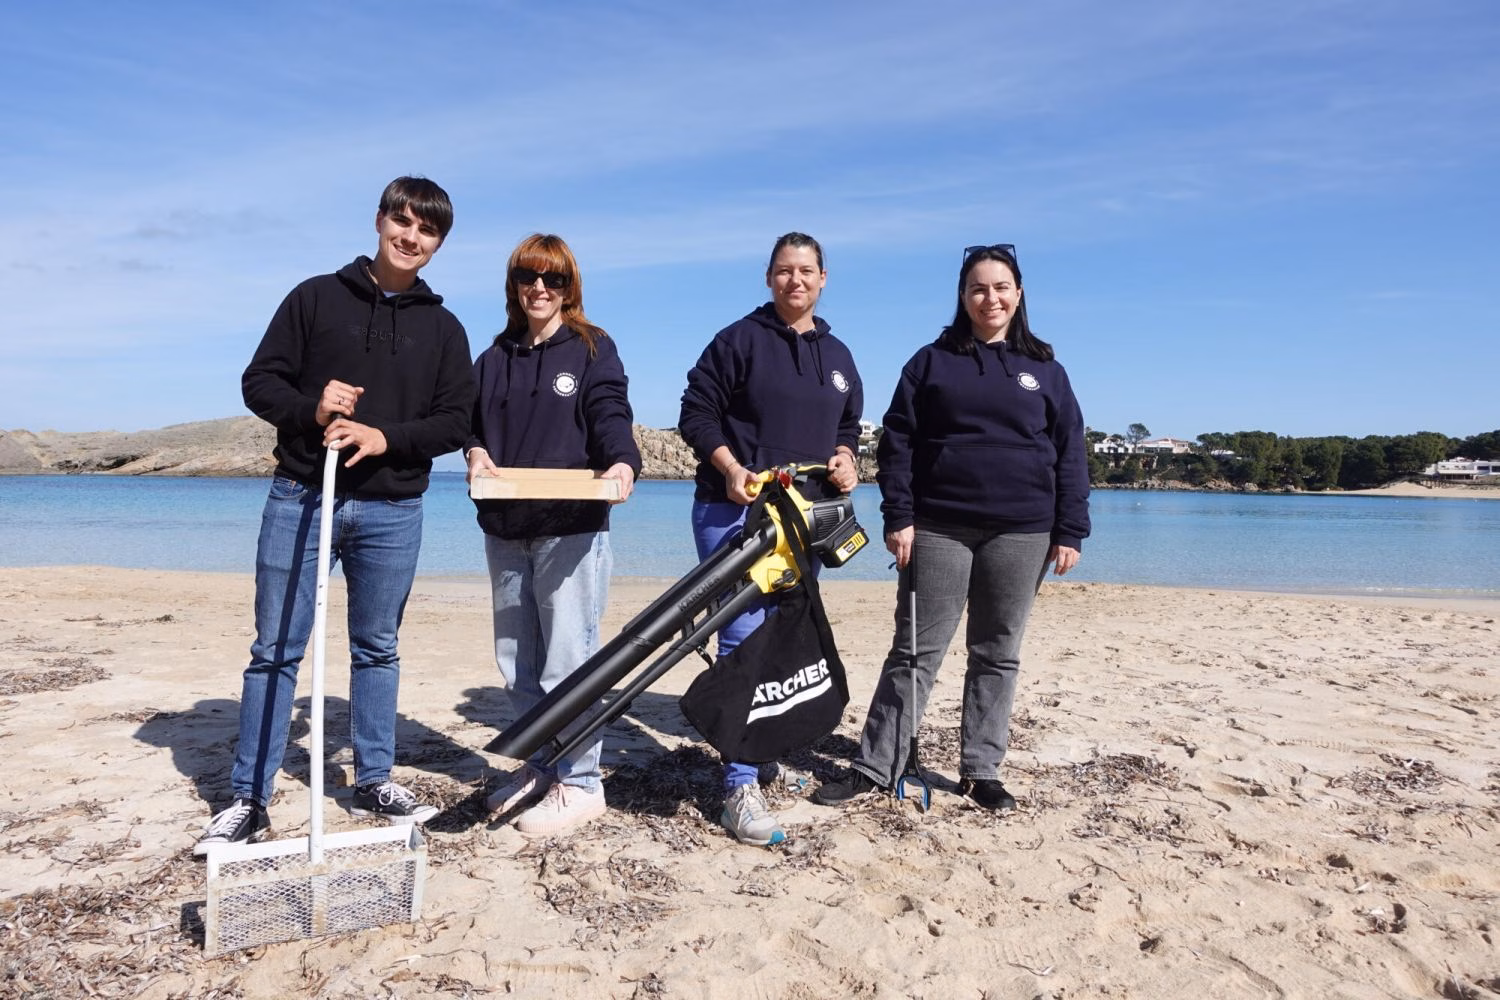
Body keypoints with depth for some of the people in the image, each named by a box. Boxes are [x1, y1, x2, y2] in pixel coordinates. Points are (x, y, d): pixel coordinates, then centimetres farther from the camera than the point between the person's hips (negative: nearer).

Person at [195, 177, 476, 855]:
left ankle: (374, 782, 24)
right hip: (300, 499, -1)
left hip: (392, 511, 1)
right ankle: (249, 800, 13)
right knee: (275, 650, 3)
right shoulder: (316, 297, 6)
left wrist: (385, 437, -14)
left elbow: (454, 421, 3)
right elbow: (260, 381, 3)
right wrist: (311, 409, -17)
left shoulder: (443, 328, 9)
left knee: (377, 648, 11)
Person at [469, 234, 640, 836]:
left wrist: (623, 462, -30)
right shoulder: (495, 358, 16)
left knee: (568, 658, -5)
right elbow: (471, 422, 18)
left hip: (571, 527, -6)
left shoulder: (592, 348, 1)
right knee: (517, 659, 13)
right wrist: (475, 452, -5)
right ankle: (540, 767, 28)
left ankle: (580, 782, 7)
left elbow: (611, 415, -9)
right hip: (504, 530, 6)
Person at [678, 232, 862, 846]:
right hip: (734, 511, -6)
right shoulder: (739, 340, 0)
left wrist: (846, 458, 2)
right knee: (744, 639, -12)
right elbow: (697, 413, -3)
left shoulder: (838, 357, 17)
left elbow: (849, 426, 25)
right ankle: (741, 786, -8)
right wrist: (731, 467, -18)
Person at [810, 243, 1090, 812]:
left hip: (1021, 533, 2)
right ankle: (875, 767, 8)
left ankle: (980, 771, 19)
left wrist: (1070, 532, 1)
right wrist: (898, 517, -8)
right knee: (915, 651, 1)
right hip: (939, 529, -1)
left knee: (998, 654, 8)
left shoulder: (1045, 370, 10)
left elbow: (1070, 455, 8)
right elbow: (897, 442, 2)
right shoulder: (931, 362, 7)